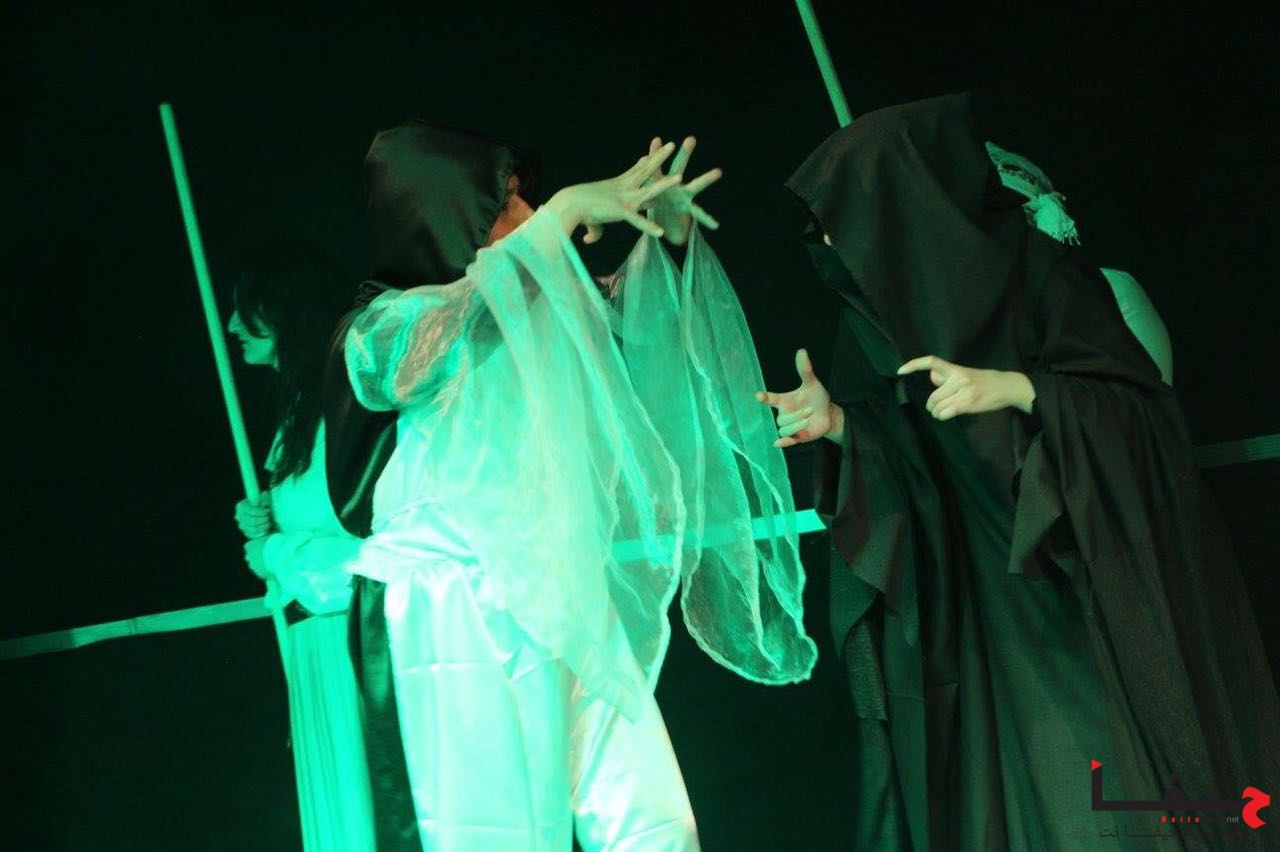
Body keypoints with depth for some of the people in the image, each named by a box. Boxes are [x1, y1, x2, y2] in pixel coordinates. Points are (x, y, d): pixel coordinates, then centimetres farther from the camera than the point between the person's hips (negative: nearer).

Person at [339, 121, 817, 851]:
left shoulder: (541, 307, 15)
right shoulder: (391, 324, -5)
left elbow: (621, 319, 32)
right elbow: (466, 319, -27)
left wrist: (668, 232, 16)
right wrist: (567, 211, -21)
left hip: (574, 611, 6)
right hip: (472, 621, -6)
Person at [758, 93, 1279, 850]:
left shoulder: (1034, 270, -12)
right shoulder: (890, 307, 7)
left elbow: (1143, 402, -14)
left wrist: (1013, 388, -26)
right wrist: (837, 423, -5)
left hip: (1085, 593, -6)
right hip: (979, 609, 6)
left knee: (1105, 786, -4)